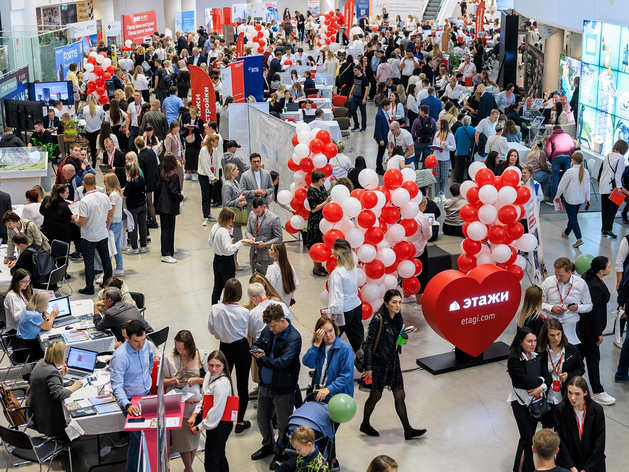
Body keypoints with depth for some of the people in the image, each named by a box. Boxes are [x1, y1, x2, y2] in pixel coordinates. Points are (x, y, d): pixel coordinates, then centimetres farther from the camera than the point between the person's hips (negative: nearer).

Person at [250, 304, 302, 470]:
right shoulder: (268, 330, -3)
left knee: (283, 424, 10)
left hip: (283, 388, -7)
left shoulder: (294, 338, -24)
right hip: (265, 384, 7)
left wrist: (263, 358, -16)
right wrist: (256, 350, -16)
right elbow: (256, 344, 9)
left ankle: (281, 452, 32)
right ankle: (268, 446, 47)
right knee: (262, 419, 23)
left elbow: (281, 362, -30)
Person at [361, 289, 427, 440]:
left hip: (393, 361, 7)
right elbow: (368, 344, -17)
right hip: (379, 362, -6)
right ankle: (365, 425, 30)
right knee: (376, 395, 8)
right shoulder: (378, 320, -19)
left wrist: (402, 340, -5)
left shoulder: (397, 319, 3)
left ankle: (408, 430, 14)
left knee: (400, 396, 7)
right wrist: (368, 368, -17)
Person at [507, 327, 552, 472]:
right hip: (521, 403, -7)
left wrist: (541, 387, -20)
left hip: (535, 401, 7)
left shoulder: (536, 356, 4)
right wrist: (541, 379, -9)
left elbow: (548, 377, 0)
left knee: (528, 437, 14)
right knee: (528, 440, -6)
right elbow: (526, 382, -27)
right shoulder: (514, 360, -19)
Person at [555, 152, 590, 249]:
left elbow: (562, 185, -13)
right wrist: (587, 199, 20)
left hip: (570, 199, -6)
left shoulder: (570, 171, -19)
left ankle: (579, 238, -15)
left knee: (573, 218, -3)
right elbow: (587, 187, 8)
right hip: (580, 199, 6)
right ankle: (566, 233, 41)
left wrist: (557, 196, 2)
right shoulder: (585, 172, -1)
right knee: (573, 216, 21)